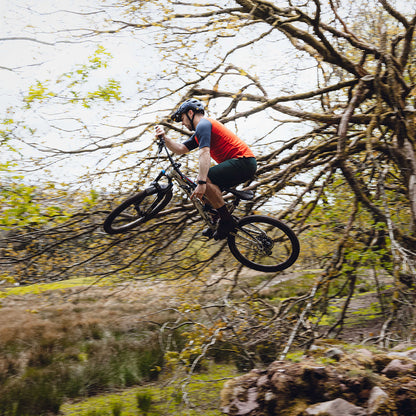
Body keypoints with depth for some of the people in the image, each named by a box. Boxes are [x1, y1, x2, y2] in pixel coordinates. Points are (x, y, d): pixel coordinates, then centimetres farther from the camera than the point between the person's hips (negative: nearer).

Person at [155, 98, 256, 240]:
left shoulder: (203, 124, -8)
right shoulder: (199, 132, 25)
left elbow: (205, 154, -23)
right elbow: (180, 149, 22)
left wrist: (201, 182, -32)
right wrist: (164, 137, 6)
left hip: (243, 162, -11)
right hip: (245, 165, 11)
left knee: (205, 180, -23)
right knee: (208, 187, 14)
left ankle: (227, 221, -17)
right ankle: (216, 224, 17)